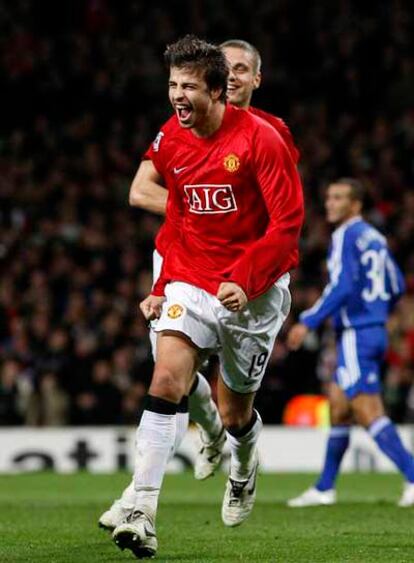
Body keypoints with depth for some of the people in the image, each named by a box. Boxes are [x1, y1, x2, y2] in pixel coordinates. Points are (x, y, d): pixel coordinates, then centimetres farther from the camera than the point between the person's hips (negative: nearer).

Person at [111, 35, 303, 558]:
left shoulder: (260, 139, -15)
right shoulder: (169, 142, 1)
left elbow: (288, 221, -16)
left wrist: (245, 280, -25)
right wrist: (162, 287, 11)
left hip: (254, 293, -3)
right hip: (192, 284, 3)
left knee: (235, 414, 9)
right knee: (166, 379, -20)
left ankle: (243, 473, 46)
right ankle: (142, 516, -25)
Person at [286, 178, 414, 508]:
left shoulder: (346, 236, -11)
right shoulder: (374, 237, 14)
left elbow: (342, 286, -20)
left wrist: (308, 322, -18)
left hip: (356, 334, -9)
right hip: (375, 330, 9)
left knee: (369, 413, -11)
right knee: (338, 407, 14)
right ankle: (324, 489, 20)